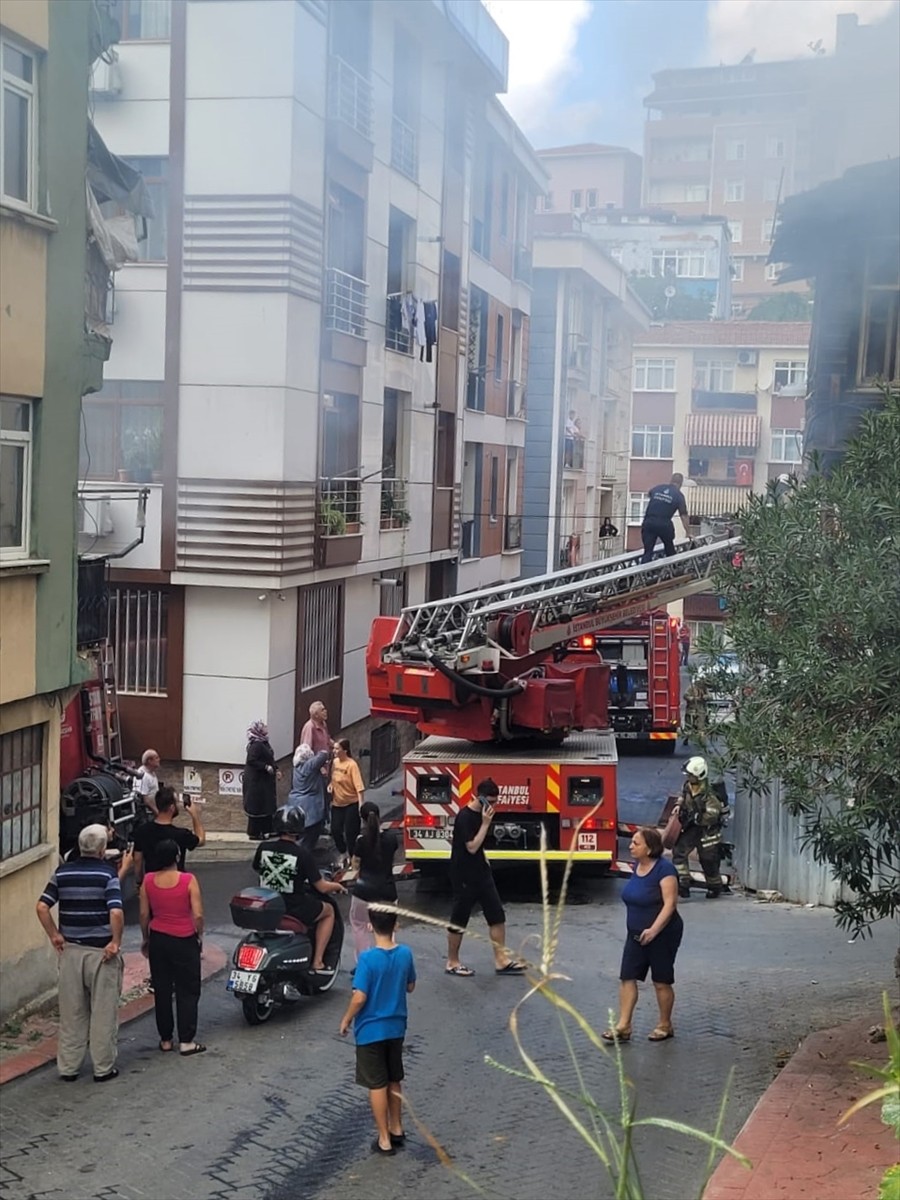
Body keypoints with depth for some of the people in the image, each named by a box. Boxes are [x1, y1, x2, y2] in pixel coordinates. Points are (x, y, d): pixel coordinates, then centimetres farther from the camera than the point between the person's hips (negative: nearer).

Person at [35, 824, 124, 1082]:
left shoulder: (62, 872, 3)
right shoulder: (107, 873, -11)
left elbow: (42, 907, -2)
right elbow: (116, 912, -22)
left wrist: (54, 935, 5)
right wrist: (116, 942, -11)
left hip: (70, 950, 4)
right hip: (101, 951, -4)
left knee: (71, 1012, 12)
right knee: (103, 1012, 6)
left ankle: (68, 1068, 18)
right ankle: (103, 1068, 12)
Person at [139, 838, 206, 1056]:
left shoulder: (148, 880, -5)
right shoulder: (188, 881, -15)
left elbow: (144, 914, 1)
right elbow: (198, 915, -14)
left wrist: (146, 939, 15)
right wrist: (199, 936, 3)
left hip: (158, 940, 3)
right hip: (184, 941, -3)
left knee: (162, 990, 13)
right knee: (187, 991, 7)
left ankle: (165, 1039, 19)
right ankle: (186, 1041, 7)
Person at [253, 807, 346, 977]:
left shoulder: (263, 848, -5)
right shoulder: (302, 854, -17)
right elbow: (321, 887, -11)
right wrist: (337, 886, 11)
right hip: (294, 909, -5)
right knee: (328, 911, 22)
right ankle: (317, 962, 15)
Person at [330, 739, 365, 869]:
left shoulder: (352, 765, -19)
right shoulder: (335, 762, 2)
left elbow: (358, 785, -24)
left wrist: (361, 803, -31)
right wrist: (331, 785, -3)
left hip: (351, 804, -6)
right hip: (337, 803, 6)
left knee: (351, 833, -1)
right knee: (335, 830, 5)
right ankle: (343, 854, 28)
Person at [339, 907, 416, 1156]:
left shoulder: (368, 958, -22)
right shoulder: (405, 954, -7)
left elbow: (359, 997, -21)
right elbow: (410, 987, 7)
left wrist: (346, 1020, -5)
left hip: (370, 1030, -5)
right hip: (396, 1028, 5)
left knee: (377, 1085, 6)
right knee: (394, 1081, 20)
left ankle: (384, 1140, 12)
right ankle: (396, 1129, 32)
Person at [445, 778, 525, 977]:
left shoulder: (481, 813, 7)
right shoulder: (464, 817, -19)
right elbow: (472, 847, -24)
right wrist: (486, 823, -24)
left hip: (481, 873, 8)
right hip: (464, 876, -8)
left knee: (497, 916, 5)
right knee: (459, 920, 3)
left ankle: (501, 960, 11)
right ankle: (452, 963, 16)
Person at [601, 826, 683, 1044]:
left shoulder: (664, 869, -20)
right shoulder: (638, 865, 4)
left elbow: (670, 904, -23)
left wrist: (653, 930, -30)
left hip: (663, 934, -7)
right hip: (636, 934, 7)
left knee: (661, 982, 6)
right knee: (627, 978, 0)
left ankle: (665, 1026, 22)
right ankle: (623, 1027, 2)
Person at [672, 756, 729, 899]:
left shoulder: (709, 793, -26)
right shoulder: (688, 786, -3)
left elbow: (712, 815, -28)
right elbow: (683, 796, 19)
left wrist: (695, 817, -28)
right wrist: (679, 805, -1)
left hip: (707, 829, -7)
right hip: (691, 827, 7)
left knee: (708, 860, 7)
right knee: (678, 851, -7)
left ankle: (715, 887, 29)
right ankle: (683, 885, -5)